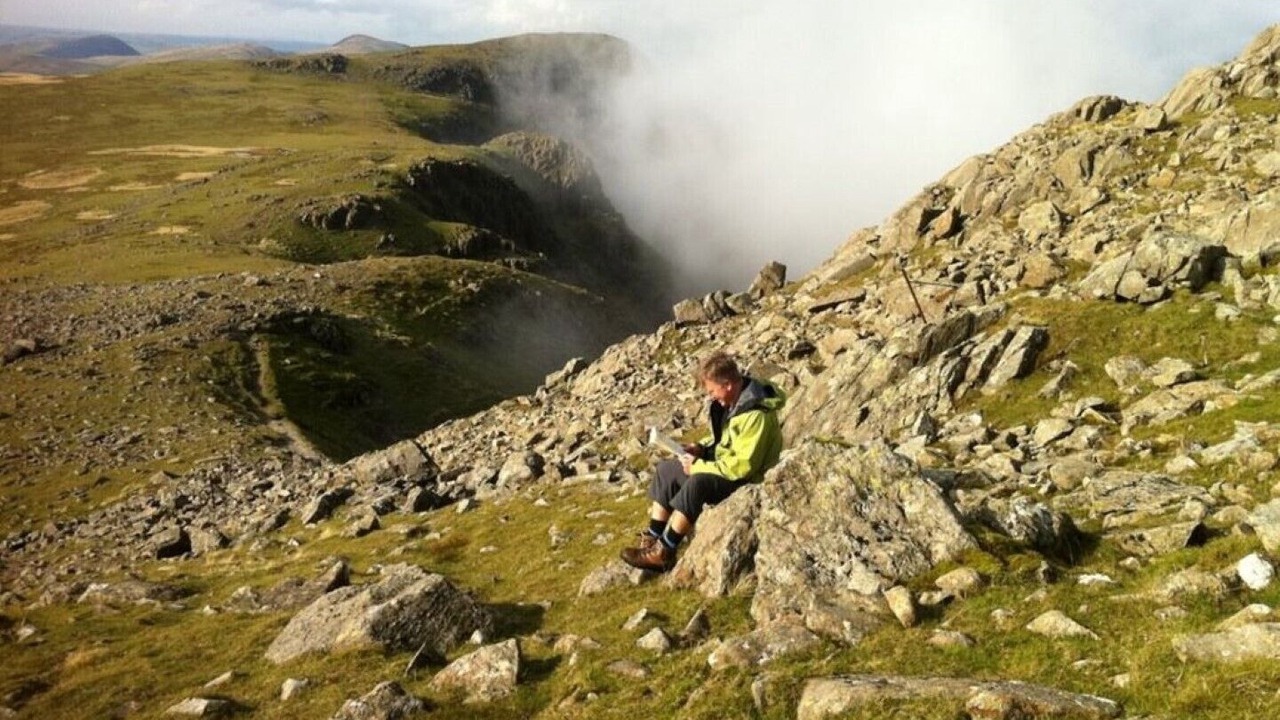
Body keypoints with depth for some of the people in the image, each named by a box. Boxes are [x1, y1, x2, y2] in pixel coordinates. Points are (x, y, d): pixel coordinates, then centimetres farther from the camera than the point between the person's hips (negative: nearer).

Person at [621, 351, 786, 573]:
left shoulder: (755, 415, -28)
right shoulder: (733, 401, 1)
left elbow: (742, 466, -29)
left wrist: (698, 466, -21)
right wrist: (702, 447, 0)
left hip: (745, 480, -10)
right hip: (723, 463, 10)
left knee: (695, 484, -34)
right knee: (666, 469, 5)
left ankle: (664, 553, -23)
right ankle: (653, 539, 4)